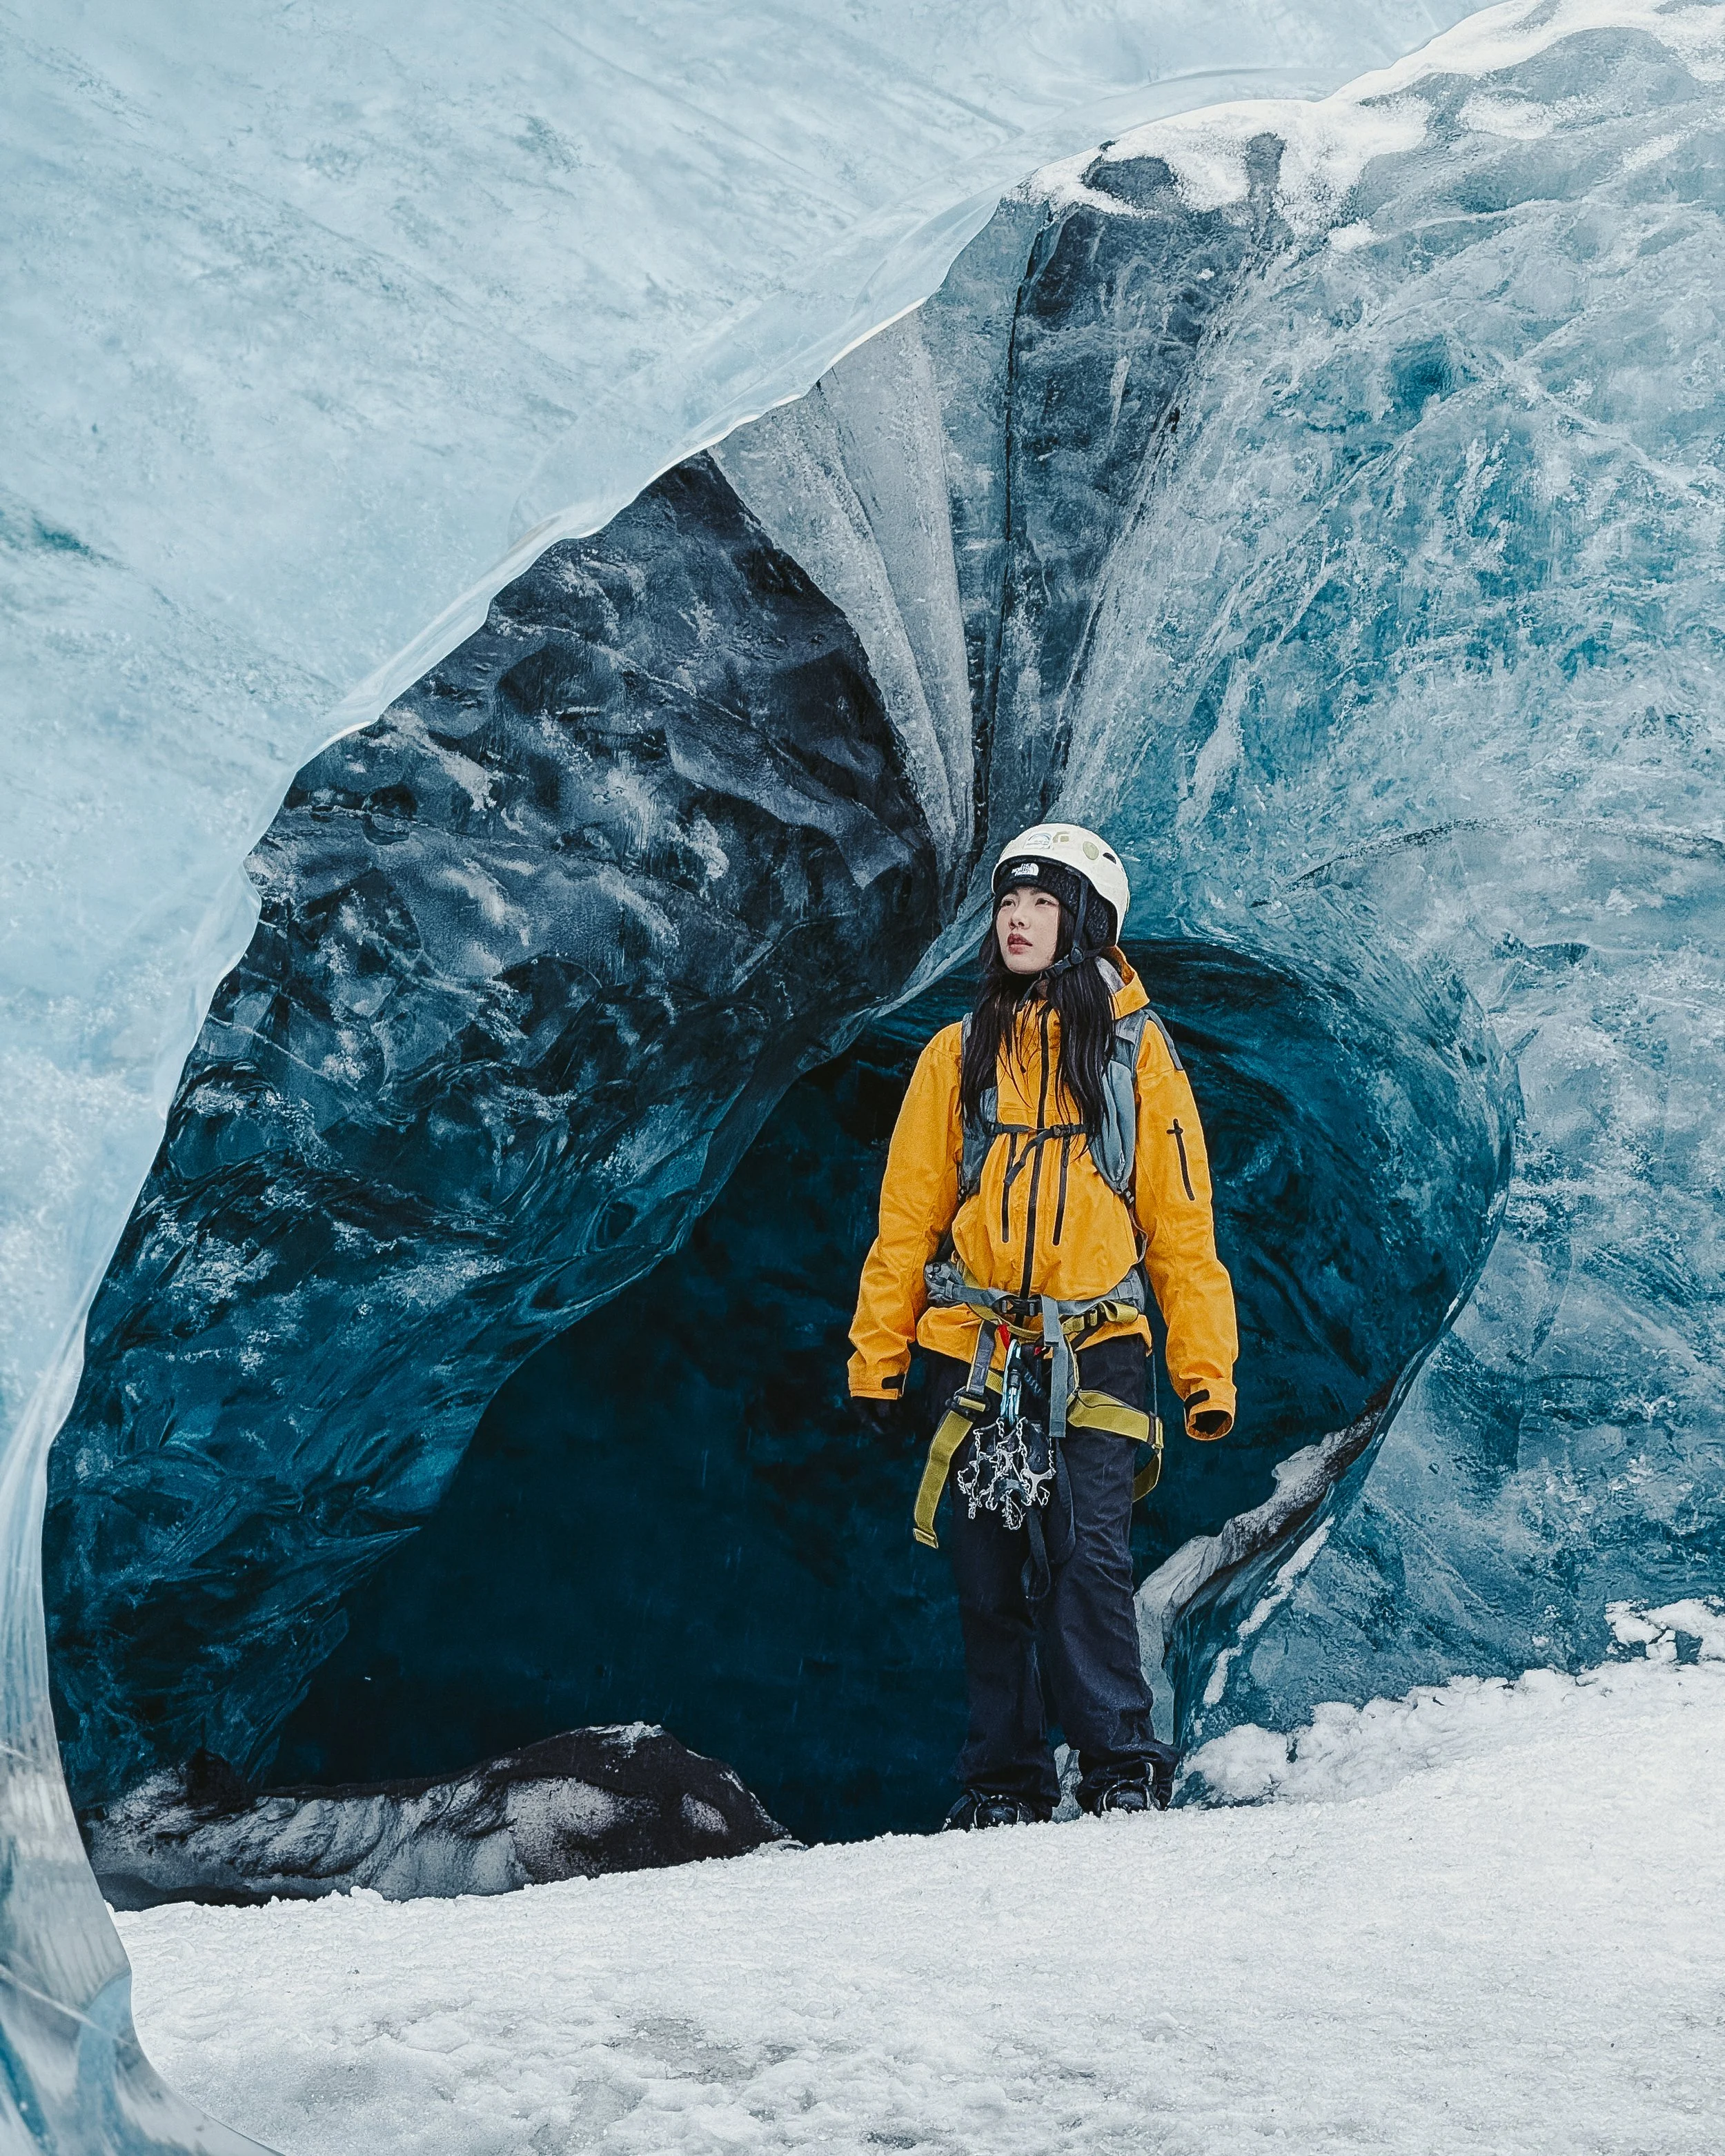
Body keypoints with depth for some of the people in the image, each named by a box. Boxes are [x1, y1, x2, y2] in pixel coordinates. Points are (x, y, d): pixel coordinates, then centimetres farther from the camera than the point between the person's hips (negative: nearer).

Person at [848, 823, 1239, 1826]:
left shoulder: (1136, 1050, 5)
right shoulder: (959, 1056, 11)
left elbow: (1181, 1222, 5)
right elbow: (907, 1216, 12)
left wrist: (1207, 1371, -1)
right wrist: (878, 1357, 6)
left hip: (1094, 1350, -2)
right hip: (975, 1354, 2)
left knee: (1089, 1560, -14)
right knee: (990, 1580, 3)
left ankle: (1124, 1769, -5)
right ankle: (1004, 1781, 12)